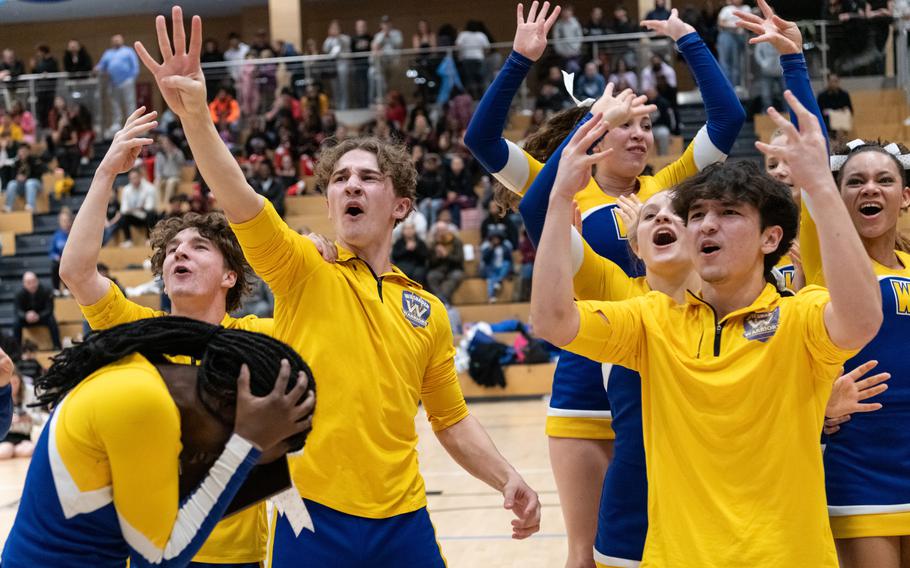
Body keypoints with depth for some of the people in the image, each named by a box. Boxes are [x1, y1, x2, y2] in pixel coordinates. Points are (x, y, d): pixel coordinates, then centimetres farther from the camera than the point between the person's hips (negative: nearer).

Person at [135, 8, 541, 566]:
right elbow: (240, 201, -14)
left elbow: (452, 420, 19)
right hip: (313, 519, -3)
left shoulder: (428, 310, 13)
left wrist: (508, 479, 2)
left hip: (402, 521, 3)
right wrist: (195, 115, -31)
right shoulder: (303, 272, 3)